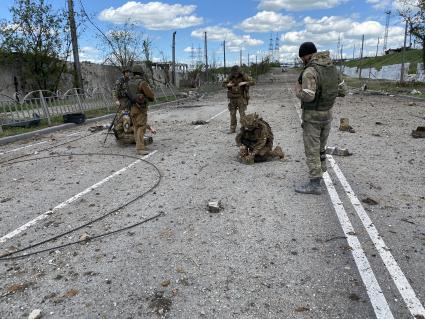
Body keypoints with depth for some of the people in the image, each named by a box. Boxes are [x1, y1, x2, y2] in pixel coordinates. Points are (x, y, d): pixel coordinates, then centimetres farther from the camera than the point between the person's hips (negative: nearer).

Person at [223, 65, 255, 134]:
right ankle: (232, 129, 13)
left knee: (242, 114, -7)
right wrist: (228, 85, -9)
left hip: (241, 98, -3)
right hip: (232, 98, 3)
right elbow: (224, 83, 13)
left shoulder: (244, 76, -9)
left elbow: (253, 82, -14)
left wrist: (244, 83, -27)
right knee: (232, 114, 5)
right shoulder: (230, 77, 0)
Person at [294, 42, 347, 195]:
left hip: (312, 116, -7)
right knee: (320, 146, 22)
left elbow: (307, 96, -29)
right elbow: (342, 91, 9)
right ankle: (320, 172, 34)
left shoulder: (310, 71, -20)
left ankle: (314, 184, 2)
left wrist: (298, 91, -7)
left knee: (312, 150, -2)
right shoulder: (332, 67, 5)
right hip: (327, 114, 8)